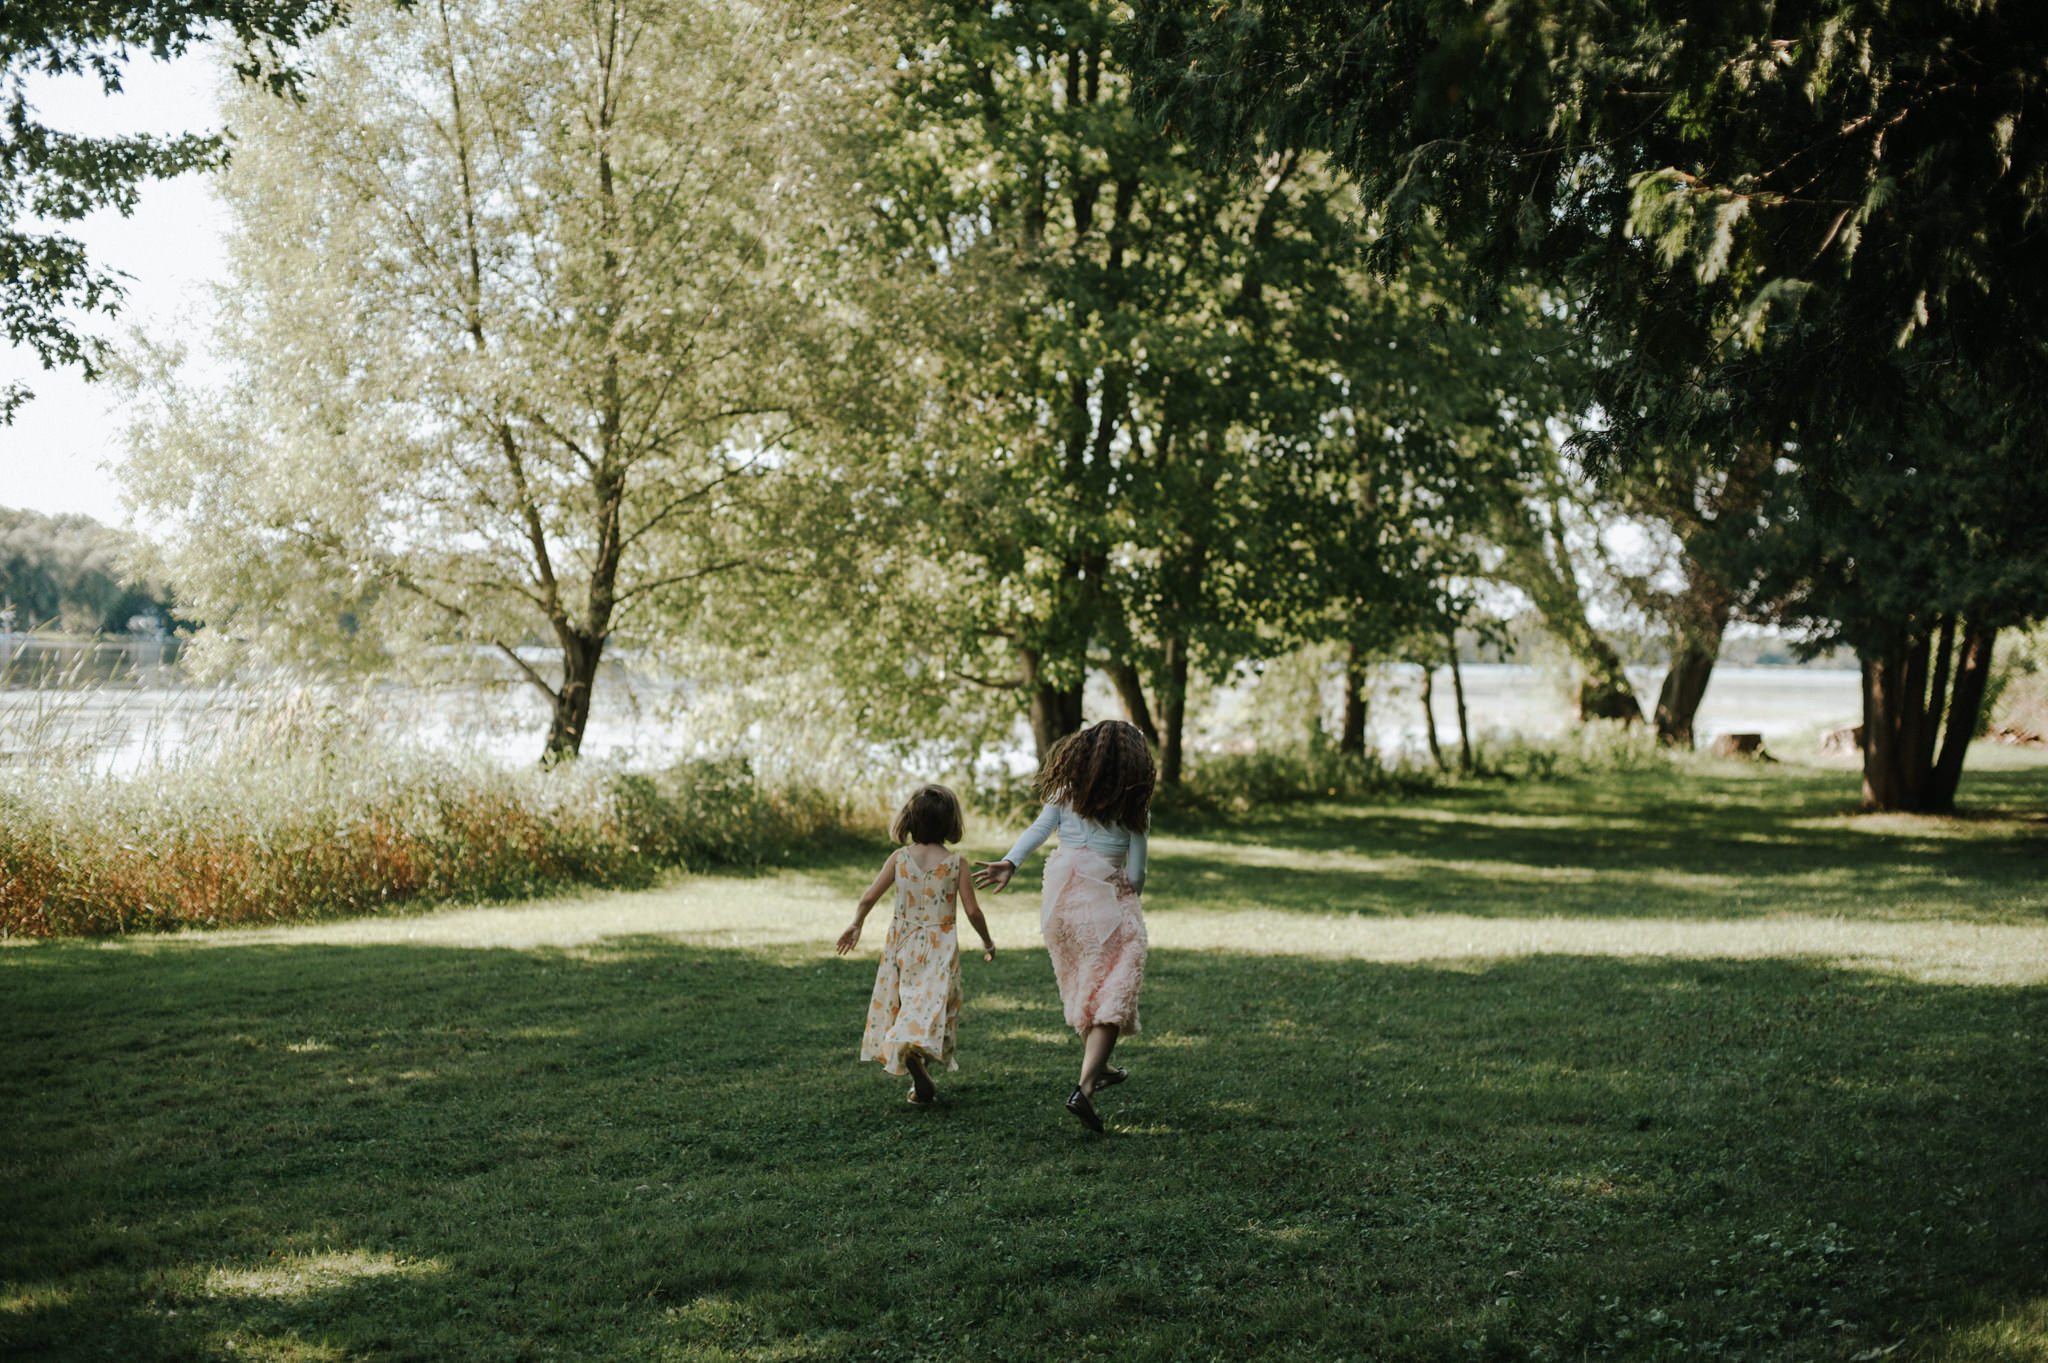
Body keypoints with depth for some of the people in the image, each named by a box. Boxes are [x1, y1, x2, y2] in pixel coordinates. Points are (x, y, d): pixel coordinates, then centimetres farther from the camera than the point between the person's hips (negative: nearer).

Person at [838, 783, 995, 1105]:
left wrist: (856, 925, 17)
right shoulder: (954, 862, -7)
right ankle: (916, 1048, -24)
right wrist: (987, 941, 9)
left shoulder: (899, 858, -3)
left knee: (907, 1005, 13)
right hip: (939, 948, -2)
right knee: (932, 1005, 2)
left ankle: (920, 1079, 5)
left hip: (903, 946, 2)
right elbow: (972, 910, -7)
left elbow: (869, 898, -2)